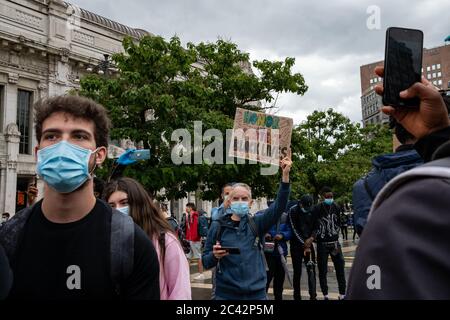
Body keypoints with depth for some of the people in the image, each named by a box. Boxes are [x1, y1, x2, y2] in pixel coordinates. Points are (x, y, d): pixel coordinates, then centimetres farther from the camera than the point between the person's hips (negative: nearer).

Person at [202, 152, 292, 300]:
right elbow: (205, 262, 2)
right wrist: (214, 255, -20)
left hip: (256, 293, 1)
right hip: (226, 293, -1)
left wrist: (285, 175, -26)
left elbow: (279, 206, -15)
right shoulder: (217, 226, -3)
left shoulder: (257, 223, 0)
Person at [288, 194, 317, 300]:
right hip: (296, 245, -3)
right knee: (297, 272, 3)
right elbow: (294, 230, -13)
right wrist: (304, 244, -14)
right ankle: (297, 296, 13)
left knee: (311, 270, -4)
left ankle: (313, 296, 0)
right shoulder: (293, 211, -11)